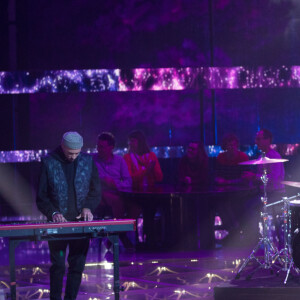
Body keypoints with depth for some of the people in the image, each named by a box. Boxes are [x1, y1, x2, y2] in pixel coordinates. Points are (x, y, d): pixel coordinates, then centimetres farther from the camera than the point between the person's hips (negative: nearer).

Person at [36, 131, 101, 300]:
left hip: (82, 222, 2)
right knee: (58, 265, -5)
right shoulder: (49, 163, -2)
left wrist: (88, 207, -6)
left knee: (78, 265, 3)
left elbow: (96, 191, 12)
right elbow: (41, 197, 1)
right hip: (58, 223, -2)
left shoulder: (88, 161, 5)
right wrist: (53, 213, -14)